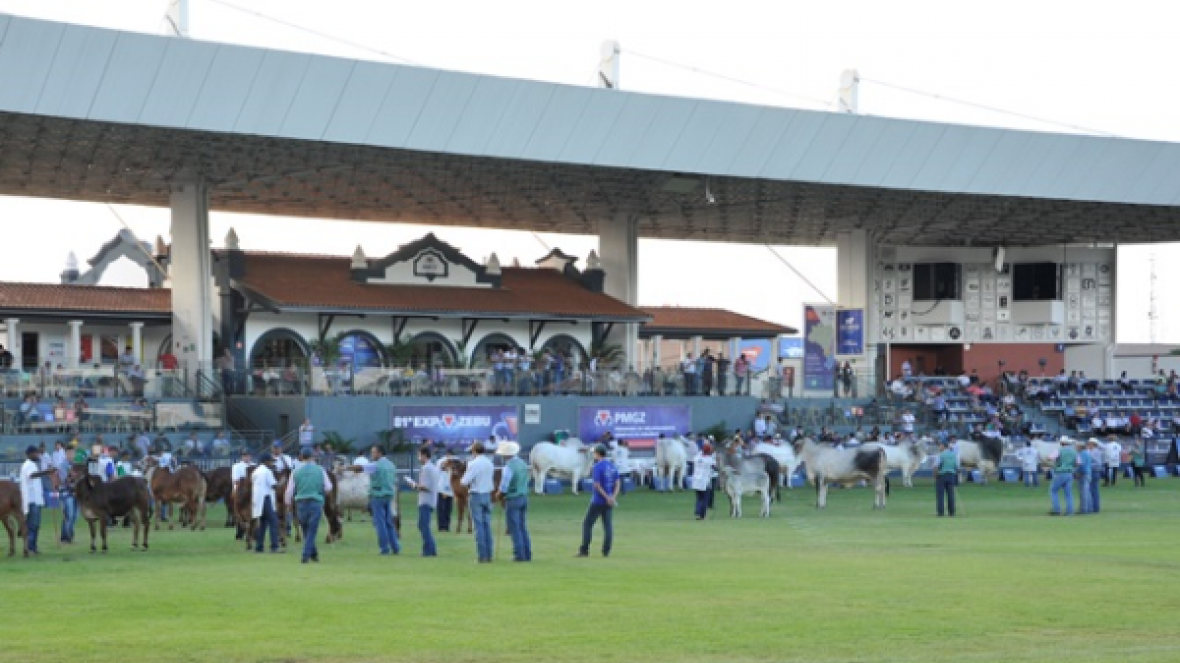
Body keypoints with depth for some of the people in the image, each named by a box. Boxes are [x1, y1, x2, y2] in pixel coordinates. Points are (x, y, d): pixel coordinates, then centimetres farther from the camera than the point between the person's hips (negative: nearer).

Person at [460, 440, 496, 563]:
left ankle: (482, 556, -5)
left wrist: (463, 480, 7)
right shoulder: (490, 463, 7)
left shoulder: (473, 464, -13)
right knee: (487, 525, 9)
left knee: (479, 526, -4)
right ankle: (489, 555, 9)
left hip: (476, 495, -6)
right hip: (487, 495, 6)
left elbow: (464, 481, -14)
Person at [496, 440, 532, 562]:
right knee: (523, 527, 14)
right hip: (524, 497, 7)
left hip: (512, 499, -7)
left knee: (515, 529, 0)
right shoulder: (523, 464, 6)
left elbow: (504, 488, -18)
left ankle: (519, 555, 0)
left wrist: (500, 495, 3)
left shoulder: (509, 466, -18)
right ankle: (527, 554, 14)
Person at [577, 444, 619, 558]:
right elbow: (617, 484, 4)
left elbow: (597, 485, -19)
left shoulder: (597, 466, -12)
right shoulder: (612, 466, 8)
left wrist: (607, 497, -15)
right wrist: (613, 497, -7)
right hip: (608, 502, 6)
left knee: (587, 523, 2)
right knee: (607, 525, 7)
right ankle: (606, 551, 3)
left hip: (598, 500, -6)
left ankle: (584, 550, 0)